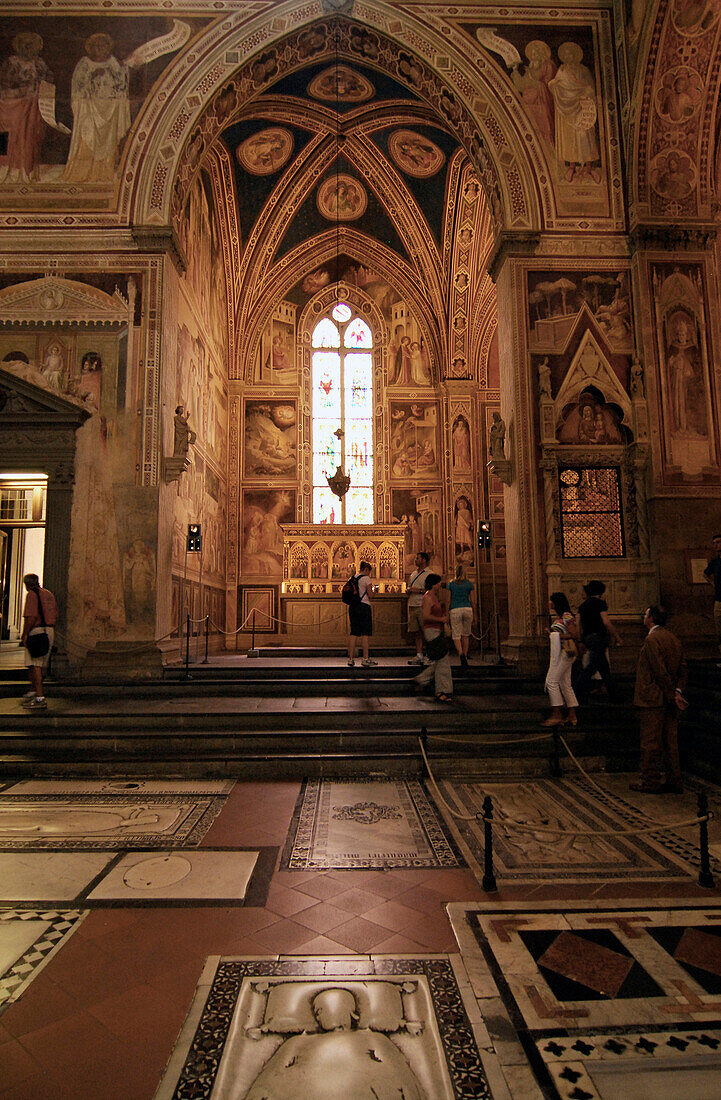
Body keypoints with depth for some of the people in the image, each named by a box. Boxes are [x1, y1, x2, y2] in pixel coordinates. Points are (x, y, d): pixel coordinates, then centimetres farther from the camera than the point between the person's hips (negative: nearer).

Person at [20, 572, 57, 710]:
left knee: (35, 665, -10)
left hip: (36, 631, -9)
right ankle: (32, 692, 31)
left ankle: (40, 699, -16)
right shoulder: (48, 594, 19)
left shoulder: (31, 594, -6)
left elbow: (31, 617, -18)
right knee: (39, 665, 19)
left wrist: (25, 634, -13)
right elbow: (55, 616, 20)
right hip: (49, 631, 9)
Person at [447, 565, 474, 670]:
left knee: (456, 635, 0)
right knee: (466, 634, 16)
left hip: (455, 610, -1)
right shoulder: (469, 583, 8)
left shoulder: (451, 584, 6)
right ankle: (465, 657, 19)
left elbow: (448, 600, 3)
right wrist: (472, 613, 16)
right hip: (467, 609, 2)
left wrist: (447, 614, 8)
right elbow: (472, 600, 7)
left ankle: (461, 654, -24)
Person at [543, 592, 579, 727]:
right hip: (560, 653, 10)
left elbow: (574, 635, -17)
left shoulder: (567, 616, -13)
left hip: (564, 653, -10)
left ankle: (557, 715, -4)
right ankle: (572, 716, 14)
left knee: (551, 681, -8)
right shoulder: (558, 616, 16)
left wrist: (556, 635, -17)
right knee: (565, 684, 10)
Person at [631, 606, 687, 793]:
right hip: (670, 700, 8)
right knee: (670, 741, 13)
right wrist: (678, 691, 2)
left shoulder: (651, 639, -16)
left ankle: (650, 782, 8)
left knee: (650, 742, 1)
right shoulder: (673, 639, 11)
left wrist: (672, 695, -11)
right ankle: (673, 781, 20)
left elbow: (660, 671, -19)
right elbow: (683, 668, 9)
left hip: (654, 699, -8)